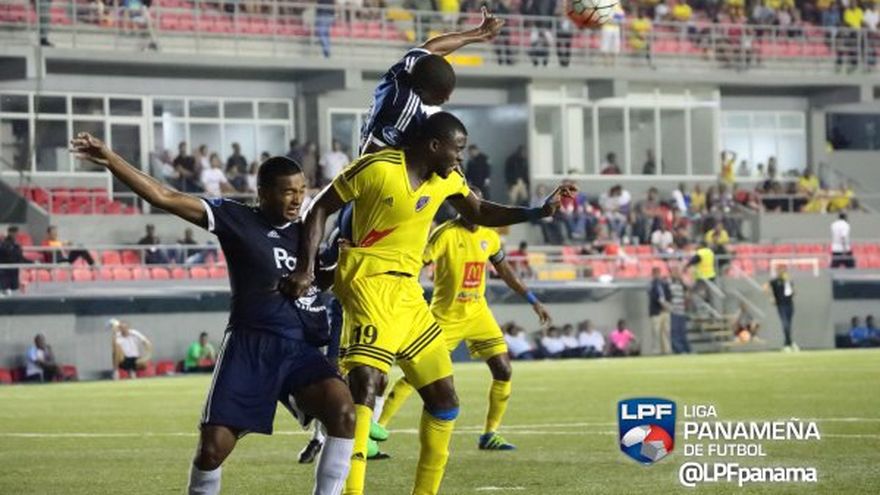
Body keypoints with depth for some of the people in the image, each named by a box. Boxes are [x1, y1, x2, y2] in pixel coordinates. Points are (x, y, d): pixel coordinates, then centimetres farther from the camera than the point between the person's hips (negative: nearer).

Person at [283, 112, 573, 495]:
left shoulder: (447, 178, 7)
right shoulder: (378, 168, -14)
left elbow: (479, 213, 24)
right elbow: (320, 209, -7)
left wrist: (538, 212, 12)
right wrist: (305, 268, -17)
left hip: (407, 291, 8)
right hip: (369, 281, -8)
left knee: (444, 399, 11)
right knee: (365, 381, -28)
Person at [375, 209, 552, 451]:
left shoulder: (489, 237, 3)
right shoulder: (445, 234, -16)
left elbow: (505, 271, 18)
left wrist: (533, 301, 20)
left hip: (477, 313, 5)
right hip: (446, 315, -5)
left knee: (503, 371, -3)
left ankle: (490, 434, 9)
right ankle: (377, 426, 3)